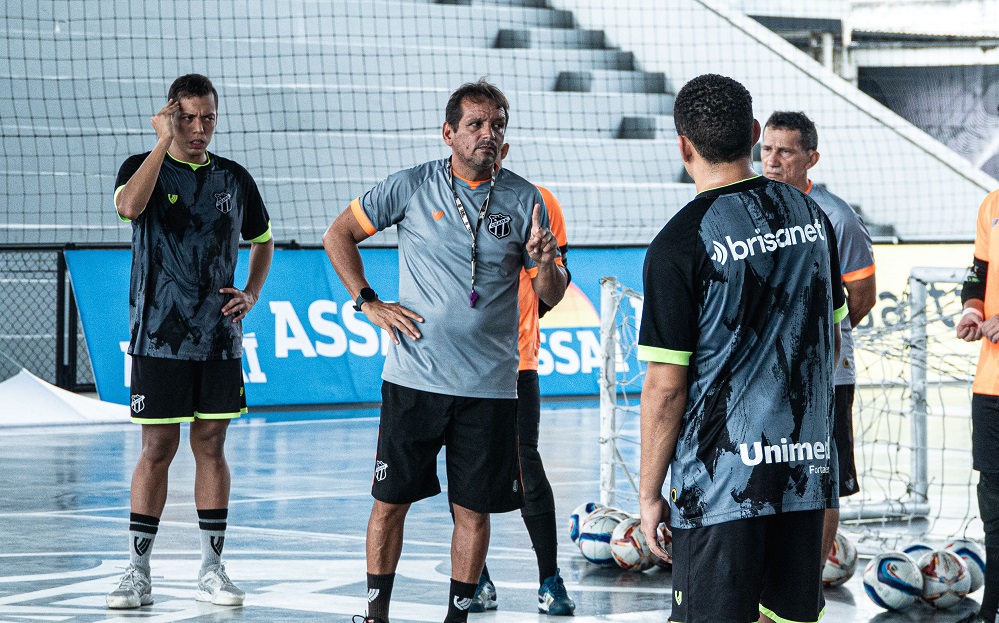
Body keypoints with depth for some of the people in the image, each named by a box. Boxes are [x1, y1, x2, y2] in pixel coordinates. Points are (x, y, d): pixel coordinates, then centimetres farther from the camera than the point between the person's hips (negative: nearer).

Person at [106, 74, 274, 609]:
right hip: (158, 337, -3)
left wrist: (252, 293, 7)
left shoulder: (234, 179, 9)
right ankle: (138, 572, 4)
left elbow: (262, 240, 23)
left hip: (219, 338, 3)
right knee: (157, 450, -2)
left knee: (211, 447, 7)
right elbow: (129, 206, -25)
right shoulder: (142, 168, -1)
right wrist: (164, 142, -21)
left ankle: (212, 570, 12)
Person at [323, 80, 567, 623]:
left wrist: (545, 262, -16)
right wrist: (368, 303, 2)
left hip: (489, 386, 1)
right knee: (390, 499, 3)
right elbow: (338, 236, 10)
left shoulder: (524, 200, 3)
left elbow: (550, 297, 6)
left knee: (474, 508, 4)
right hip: (414, 378, -1)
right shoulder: (411, 187, -1)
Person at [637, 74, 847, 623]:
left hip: (723, 478, -6)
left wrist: (648, 493, -3)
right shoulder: (807, 214, 6)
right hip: (807, 468, 6)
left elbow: (665, 387, -11)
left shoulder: (680, 245, -12)